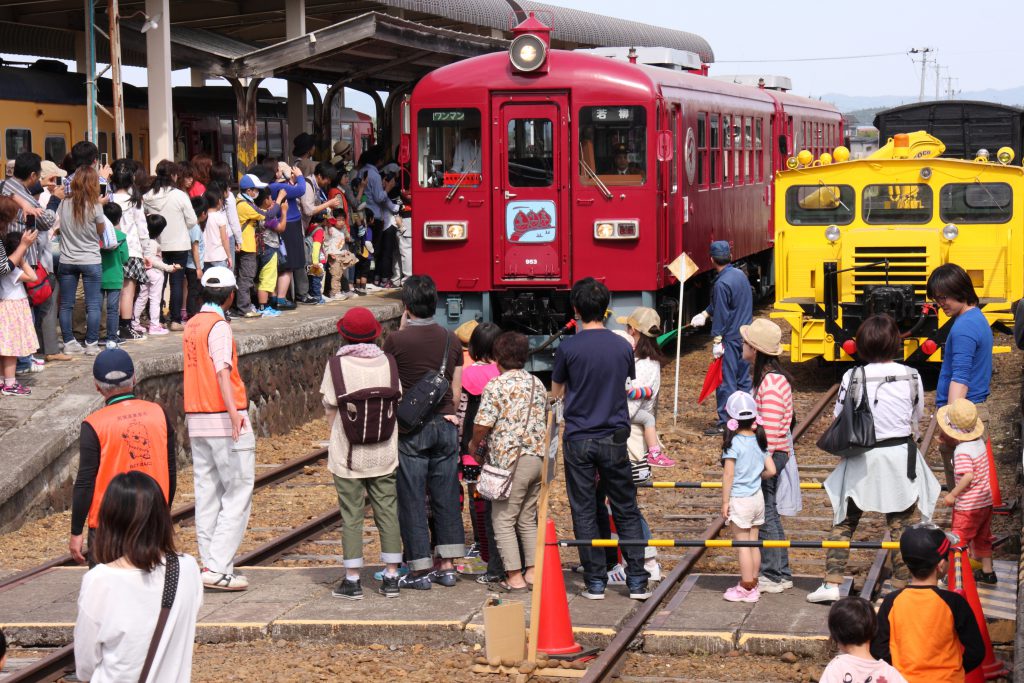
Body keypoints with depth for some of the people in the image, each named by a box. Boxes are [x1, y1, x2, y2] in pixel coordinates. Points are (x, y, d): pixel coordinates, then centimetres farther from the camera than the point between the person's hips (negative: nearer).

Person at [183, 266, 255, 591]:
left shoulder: (191, 325, 14)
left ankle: (211, 564, 11)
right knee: (238, 492, -5)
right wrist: (233, 410, -37)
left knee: (207, 494, 10)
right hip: (223, 419, -8)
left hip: (196, 419, 8)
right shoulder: (218, 326, -11)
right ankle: (218, 567, -11)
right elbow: (222, 370, -25)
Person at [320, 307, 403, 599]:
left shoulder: (337, 364, -9)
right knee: (388, 512, 9)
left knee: (351, 515, 3)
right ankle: (391, 578, 11)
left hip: (347, 453, -2)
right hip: (384, 452, 2)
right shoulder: (388, 363, -1)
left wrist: (337, 442, 10)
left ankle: (352, 580, 5)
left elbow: (330, 408, -3)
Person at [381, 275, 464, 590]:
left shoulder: (396, 340, -11)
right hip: (445, 425, 4)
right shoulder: (451, 341, 4)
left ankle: (420, 569, 4)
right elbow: (457, 392, 10)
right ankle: (447, 566, 13)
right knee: (446, 496, 10)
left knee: (411, 499, 2)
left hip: (411, 428, -4)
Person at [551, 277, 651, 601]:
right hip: (614, 438, 2)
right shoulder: (623, 346, -2)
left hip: (578, 440, -2)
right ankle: (637, 580, 7)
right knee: (626, 511, 9)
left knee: (584, 512, 5)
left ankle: (596, 581, 6)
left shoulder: (568, 348, -9)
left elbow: (555, 392, 5)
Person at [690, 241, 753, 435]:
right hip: (746, 336, 9)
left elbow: (721, 314, -19)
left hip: (730, 339, -9)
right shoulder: (740, 275, 8)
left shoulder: (722, 284, -19)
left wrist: (717, 341, -16)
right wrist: (704, 314, 21)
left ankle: (724, 423, 0)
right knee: (743, 379, 15)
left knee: (726, 381, -3)